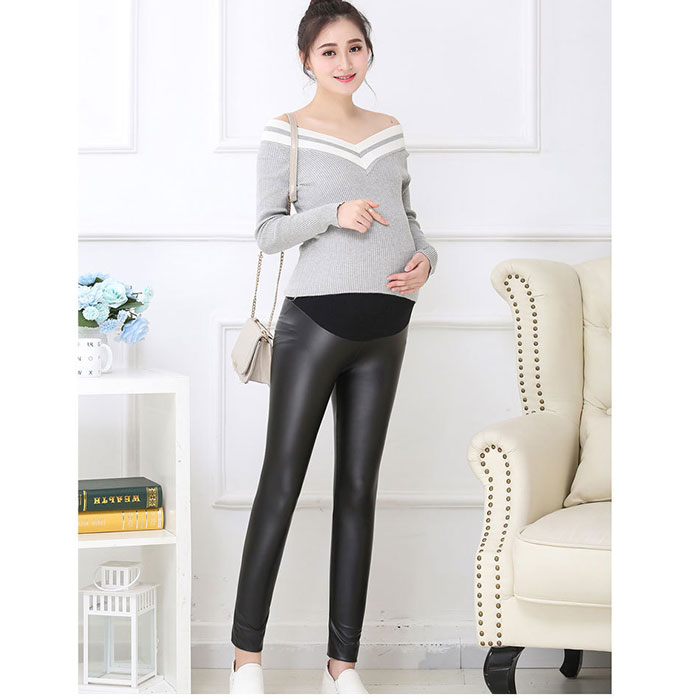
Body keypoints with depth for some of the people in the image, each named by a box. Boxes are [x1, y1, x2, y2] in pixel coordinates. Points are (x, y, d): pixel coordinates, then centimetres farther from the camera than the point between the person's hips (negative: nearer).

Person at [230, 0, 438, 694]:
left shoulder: (389, 130, 13)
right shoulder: (286, 133, -1)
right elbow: (267, 232, -4)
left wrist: (426, 257, 2)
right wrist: (335, 214, -18)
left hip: (384, 327, 5)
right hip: (315, 318, -5)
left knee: (359, 487, 7)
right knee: (282, 480, -1)